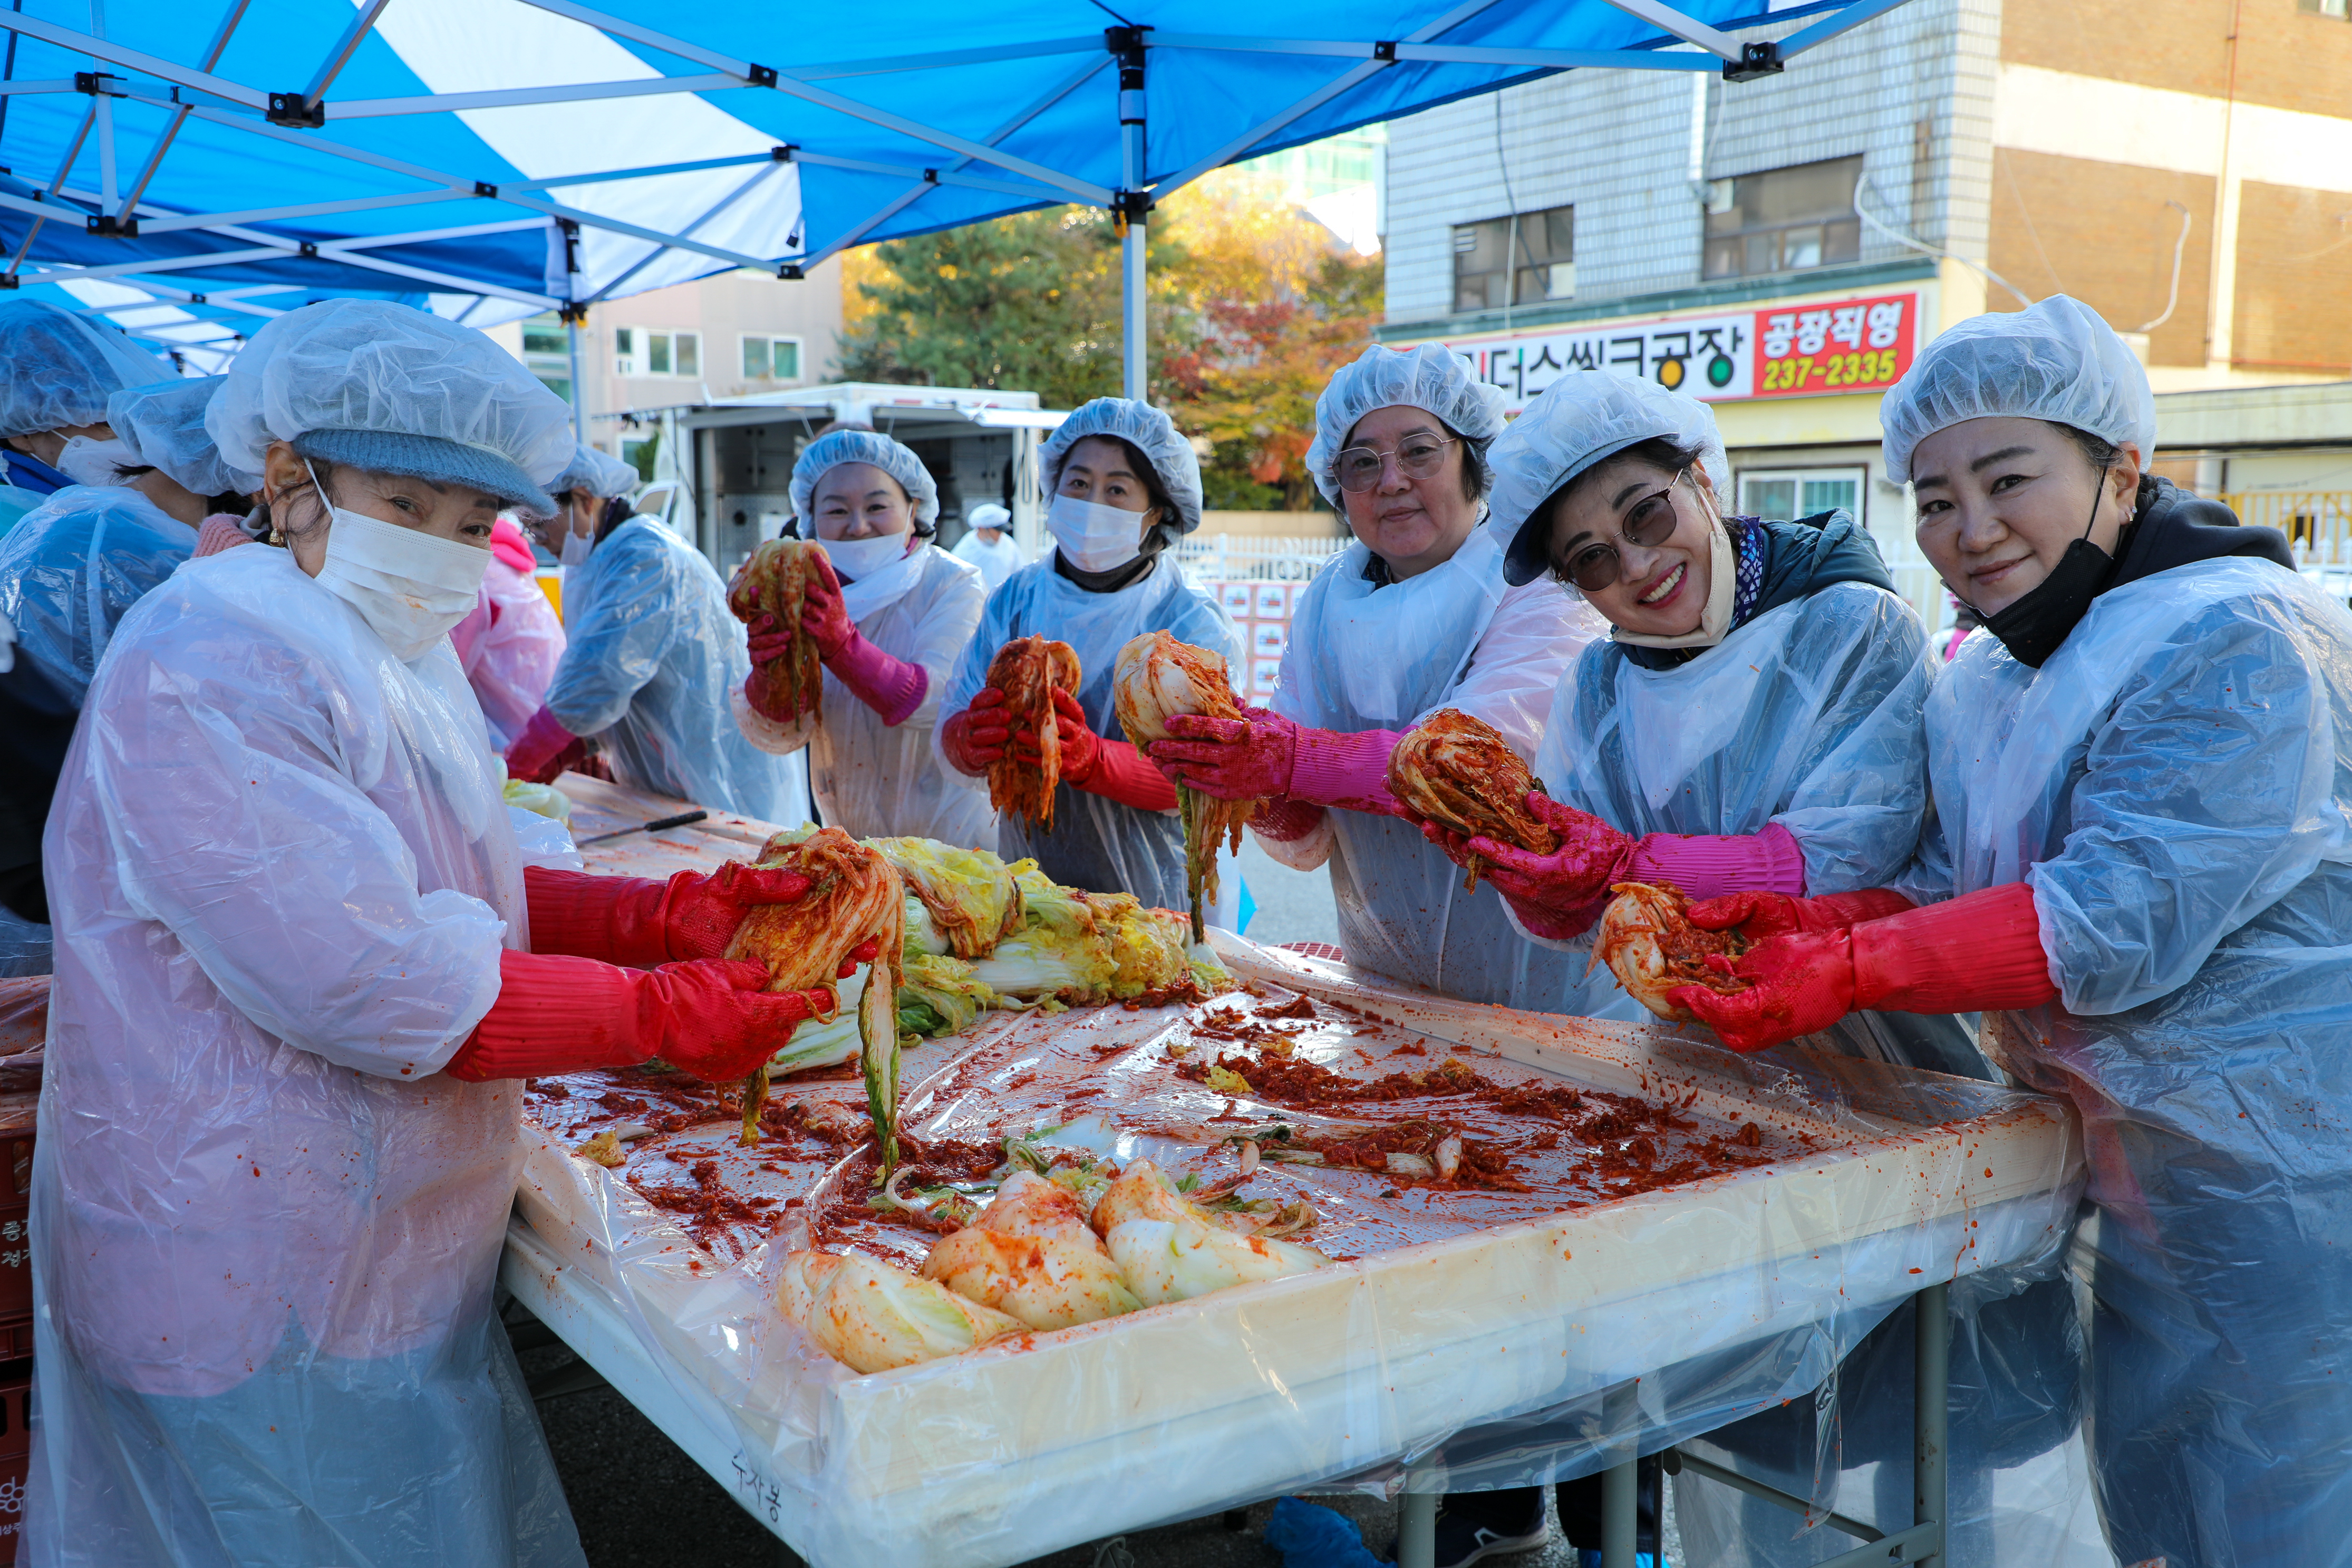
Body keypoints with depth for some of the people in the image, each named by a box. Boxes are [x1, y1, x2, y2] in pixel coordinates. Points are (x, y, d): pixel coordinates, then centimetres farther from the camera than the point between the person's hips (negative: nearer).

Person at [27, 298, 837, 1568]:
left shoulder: (397, 656, 11)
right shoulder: (208, 664, -22)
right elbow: (366, 982, -27)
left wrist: (668, 914, 0)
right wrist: (661, 1014, -20)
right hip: (263, 1319, -9)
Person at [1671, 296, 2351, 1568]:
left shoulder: (2232, 642, -20)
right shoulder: (1982, 682, 8)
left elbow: (2128, 916, -28)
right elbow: (1949, 888, 3)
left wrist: (1850, 973, -31)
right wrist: (1806, 929, -17)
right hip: (2134, 1173, 8)